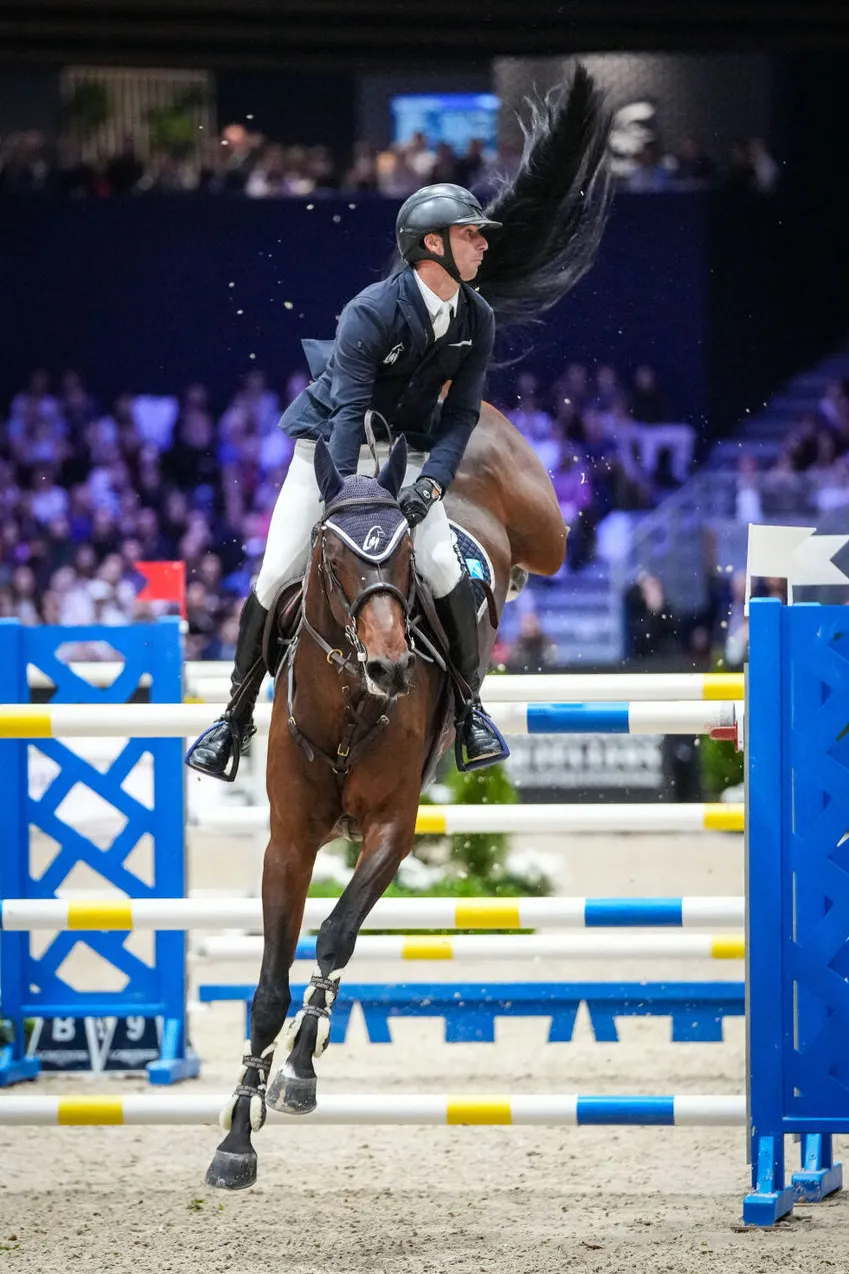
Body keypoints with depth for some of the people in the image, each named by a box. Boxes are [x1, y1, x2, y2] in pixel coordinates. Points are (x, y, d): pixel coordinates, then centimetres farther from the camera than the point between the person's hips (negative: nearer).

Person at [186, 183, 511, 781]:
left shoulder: (477, 320, -8)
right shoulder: (373, 311, -24)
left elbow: (461, 413, -6)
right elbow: (349, 409, -29)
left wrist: (431, 483, -23)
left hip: (406, 456, 3)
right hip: (330, 446, -3)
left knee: (444, 568, -19)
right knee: (275, 579, -8)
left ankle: (470, 703, -1)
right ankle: (237, 716, 8)